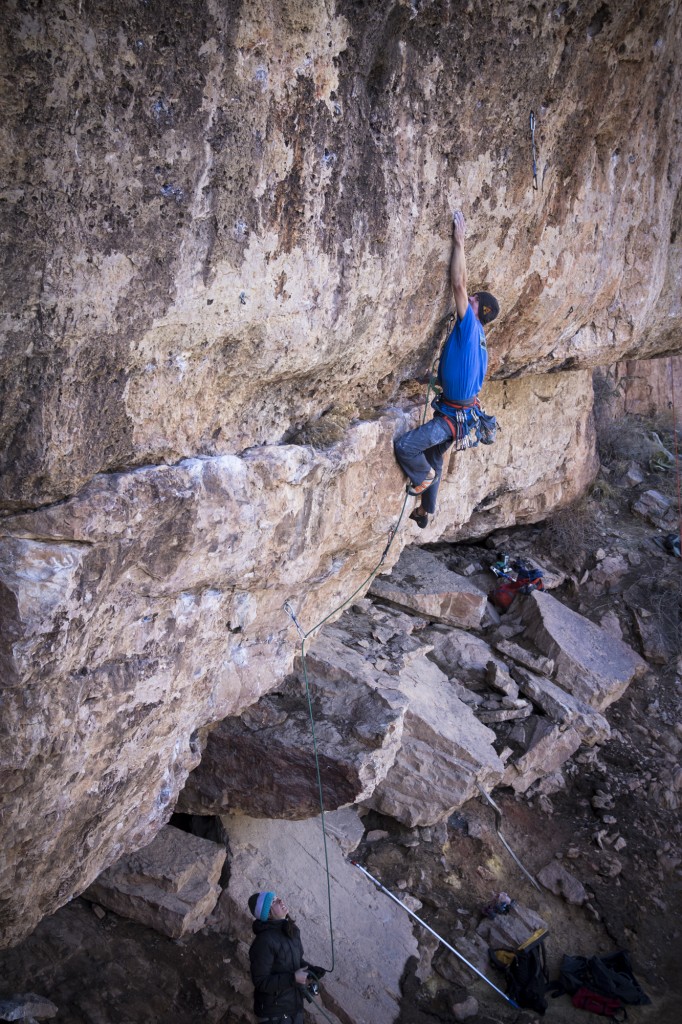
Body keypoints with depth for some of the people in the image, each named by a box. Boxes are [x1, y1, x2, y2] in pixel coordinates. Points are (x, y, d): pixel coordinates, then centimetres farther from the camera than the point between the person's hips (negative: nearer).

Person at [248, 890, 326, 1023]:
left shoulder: (292, 930, 2)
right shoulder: (264, 941, -24)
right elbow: (260, 982, -23)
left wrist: (310, 969, -4)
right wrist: (293, 978, -27)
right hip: (274, 1013, -7)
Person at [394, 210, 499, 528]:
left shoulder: (470, 325, -16)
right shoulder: (477, 333, 8)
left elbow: (458, 284, -23)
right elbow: (461, 286, 18)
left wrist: (459, 242, -18)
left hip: (453, 416, -10)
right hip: (458, 411, 10)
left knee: (404, 446, -17)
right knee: (434, 459, 24)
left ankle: (423, 479, 10)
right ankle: (425, 512, 38)